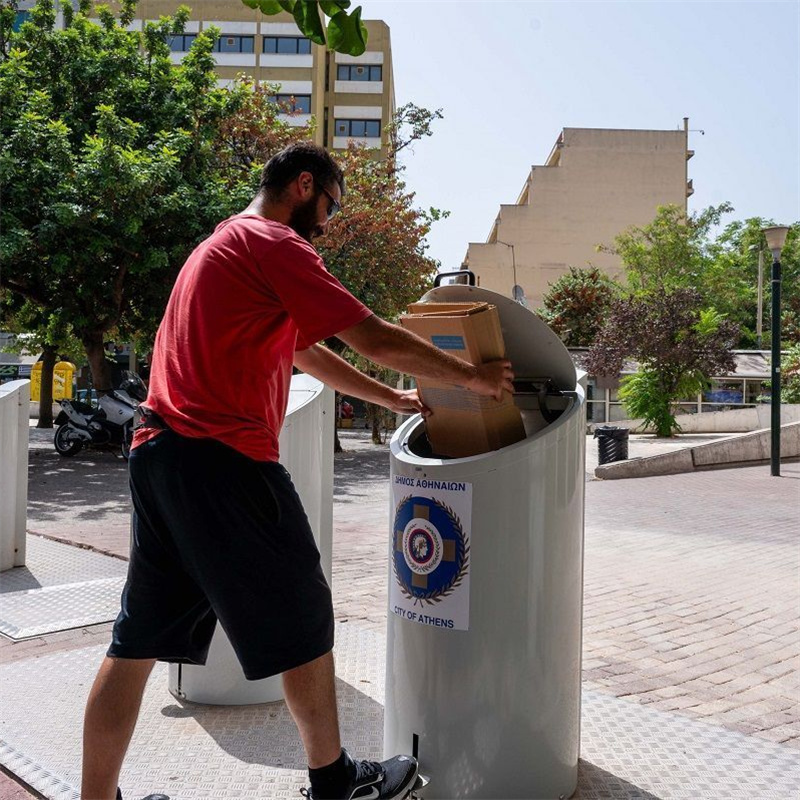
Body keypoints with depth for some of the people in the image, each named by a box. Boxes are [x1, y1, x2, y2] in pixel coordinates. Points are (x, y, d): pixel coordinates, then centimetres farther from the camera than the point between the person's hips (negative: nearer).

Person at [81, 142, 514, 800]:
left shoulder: (225, 243, 25)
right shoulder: (274, 244, -6)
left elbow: (306, 352, 27)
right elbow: (377, 339, -11)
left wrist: (394, 399, 28)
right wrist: (473, 377, 2)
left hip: (159, 451, 10)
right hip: (223, 458, -10)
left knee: (140, 639, 13)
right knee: (302, 621, 6)